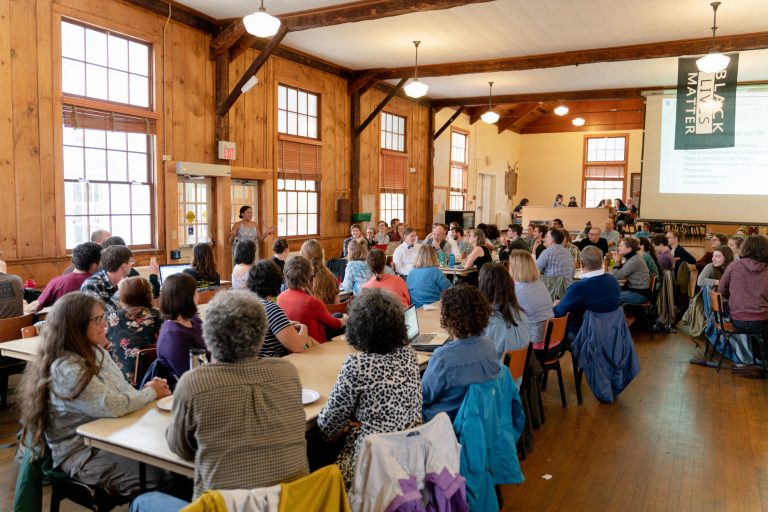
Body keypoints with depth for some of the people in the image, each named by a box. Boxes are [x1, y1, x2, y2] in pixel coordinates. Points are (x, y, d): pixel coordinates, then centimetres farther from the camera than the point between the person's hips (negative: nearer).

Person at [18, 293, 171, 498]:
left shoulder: (96, 352, 5)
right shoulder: (66, 370, -22)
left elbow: (125, 394, 10)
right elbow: (113, 406, -27)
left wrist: (150, 391, -11)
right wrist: (151, 393, -12)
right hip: (82, 452, -8)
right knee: (160, 475, -22)